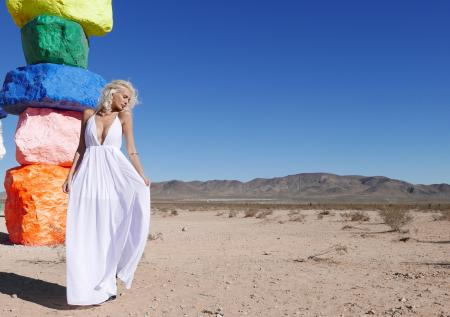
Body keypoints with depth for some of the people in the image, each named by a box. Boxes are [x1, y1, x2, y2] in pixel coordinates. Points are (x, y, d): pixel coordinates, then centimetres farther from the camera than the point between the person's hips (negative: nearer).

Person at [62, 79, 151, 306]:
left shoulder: (124, 116, 7)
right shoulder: (88, 114, 11)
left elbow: (131, 151, 1)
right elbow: (81, 149, 11)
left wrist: (142, 177, -11)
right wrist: (70, 176, 4)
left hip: (112, 175, -1)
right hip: (88, 175, 1)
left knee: (108, 231, -2)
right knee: (85, 232, 0)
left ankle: (104, 287, 8)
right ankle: (86, 287, 8)